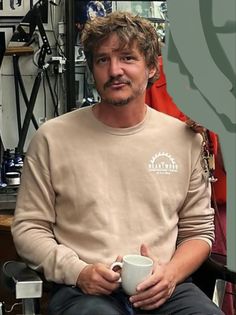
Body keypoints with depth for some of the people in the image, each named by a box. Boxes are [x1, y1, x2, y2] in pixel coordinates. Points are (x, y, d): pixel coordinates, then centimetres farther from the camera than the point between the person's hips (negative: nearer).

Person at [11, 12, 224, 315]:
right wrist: (78, 272, -10)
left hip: (164, 289, 3)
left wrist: (172, 273, -5)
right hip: (85, 290, -2)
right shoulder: (51, 138, 4)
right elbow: (28, 228, 6)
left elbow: (198, 230, 15)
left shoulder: (184, 138, 10)